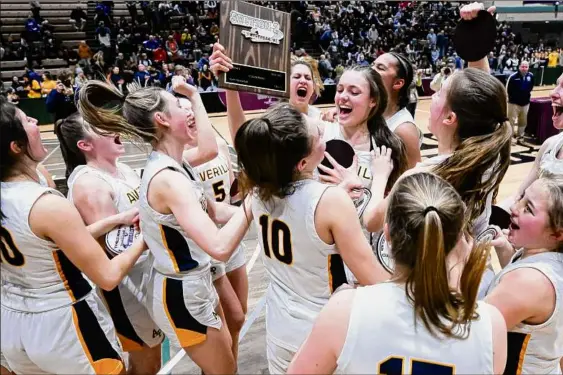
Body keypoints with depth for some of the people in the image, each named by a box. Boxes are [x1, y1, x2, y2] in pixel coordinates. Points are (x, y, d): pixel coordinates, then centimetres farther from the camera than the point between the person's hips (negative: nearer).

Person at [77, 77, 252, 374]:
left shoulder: (171, 165, 0)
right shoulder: (168, 178, -29)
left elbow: (213, 212, 9)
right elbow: (220, 247, -38)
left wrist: (249, 212, -4)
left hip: (194, 282, 9)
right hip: (181, 293, -9)